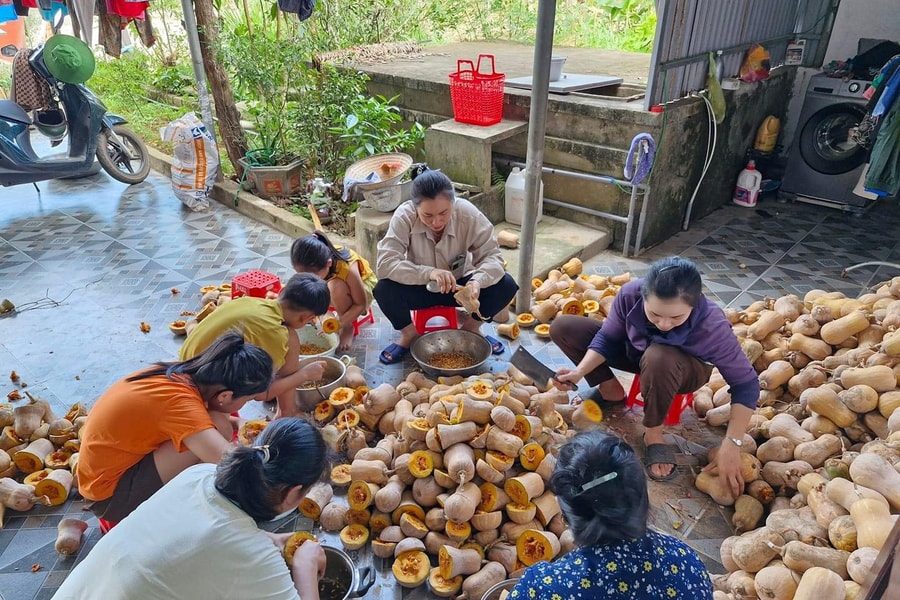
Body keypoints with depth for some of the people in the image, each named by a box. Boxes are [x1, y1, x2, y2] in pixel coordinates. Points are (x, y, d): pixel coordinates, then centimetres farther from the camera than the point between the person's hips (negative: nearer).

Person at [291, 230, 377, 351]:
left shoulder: (347, 269, -40)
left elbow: (361, 304, -29)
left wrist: (339, 324, -34)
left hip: (363, 284, -5)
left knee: (337, 287, -39)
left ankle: (348, 328, -14)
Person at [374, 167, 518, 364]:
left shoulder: (469, 214, -23)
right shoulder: (404, 217, -26)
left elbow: (492, 255, -20)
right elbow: (384, 264, -33)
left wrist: (477, 281, -42)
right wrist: (428, 273, -47)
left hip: (459, 286, 1)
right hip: (421, 289, -1)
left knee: (506, 285, -24)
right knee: (383, 290, -32)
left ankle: (471, 326, 6)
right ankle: (409, 332, 1)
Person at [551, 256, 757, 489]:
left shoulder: (711, 326, -38)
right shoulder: (630, 294, -31)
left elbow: (745, 384, -27)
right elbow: (608, 338, -13)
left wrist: (731, 445, -34)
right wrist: (580, 371, -28)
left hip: (684, 368, -3)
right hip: (636, 352, 4)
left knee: (659, 358, -42)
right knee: (562, 328, -9)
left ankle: (653, 432, -16)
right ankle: (610, 386, 2)